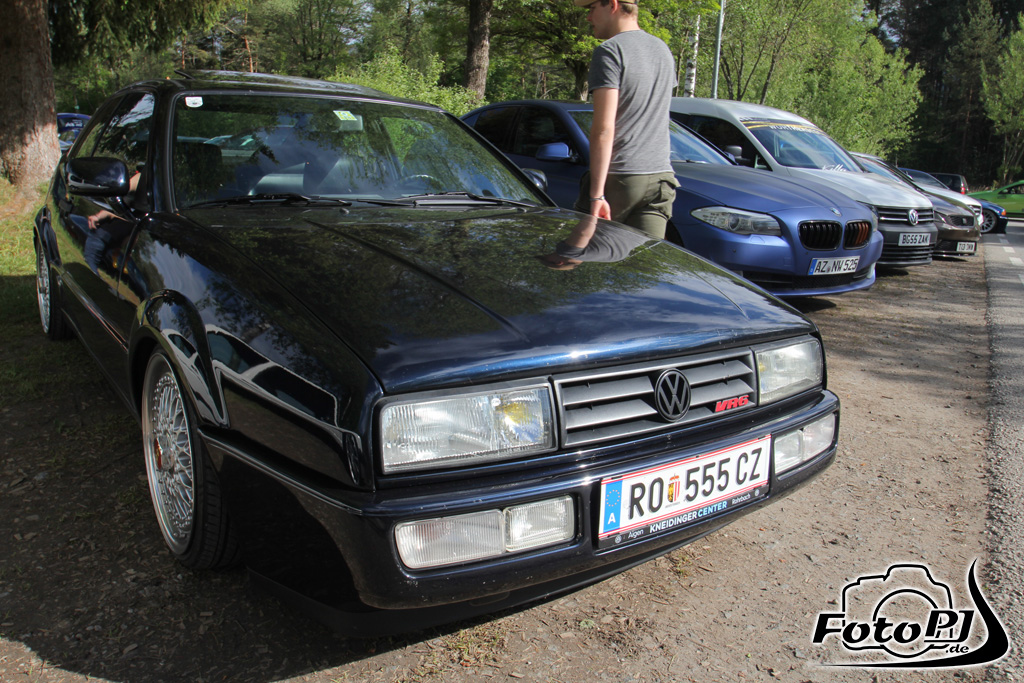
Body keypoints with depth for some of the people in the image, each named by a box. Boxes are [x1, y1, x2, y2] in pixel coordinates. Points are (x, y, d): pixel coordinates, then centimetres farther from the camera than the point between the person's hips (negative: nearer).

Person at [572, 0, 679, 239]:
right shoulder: (663, 51, 16)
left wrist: (597, 193, -19)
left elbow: (604, 129, -17)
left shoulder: (609, 52, -9)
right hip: (660, 176, 6)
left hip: (618, 177, -6)